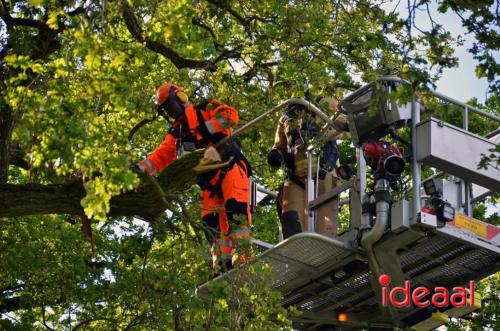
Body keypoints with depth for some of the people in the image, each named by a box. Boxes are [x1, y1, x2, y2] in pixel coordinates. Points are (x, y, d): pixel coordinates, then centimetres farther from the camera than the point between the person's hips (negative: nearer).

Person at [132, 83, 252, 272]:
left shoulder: (205, 110, 7)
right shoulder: (176, 134, 23)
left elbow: (230, 115, -11)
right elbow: (161, 156, 11)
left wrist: (205, 129, -15)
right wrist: (141, 168, -5)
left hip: (230, 167, -7)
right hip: (209, 180, 7)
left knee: (235, 208, -24)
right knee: (211, 223, -5)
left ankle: (243, 257, -33)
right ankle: (222, 267, -9)